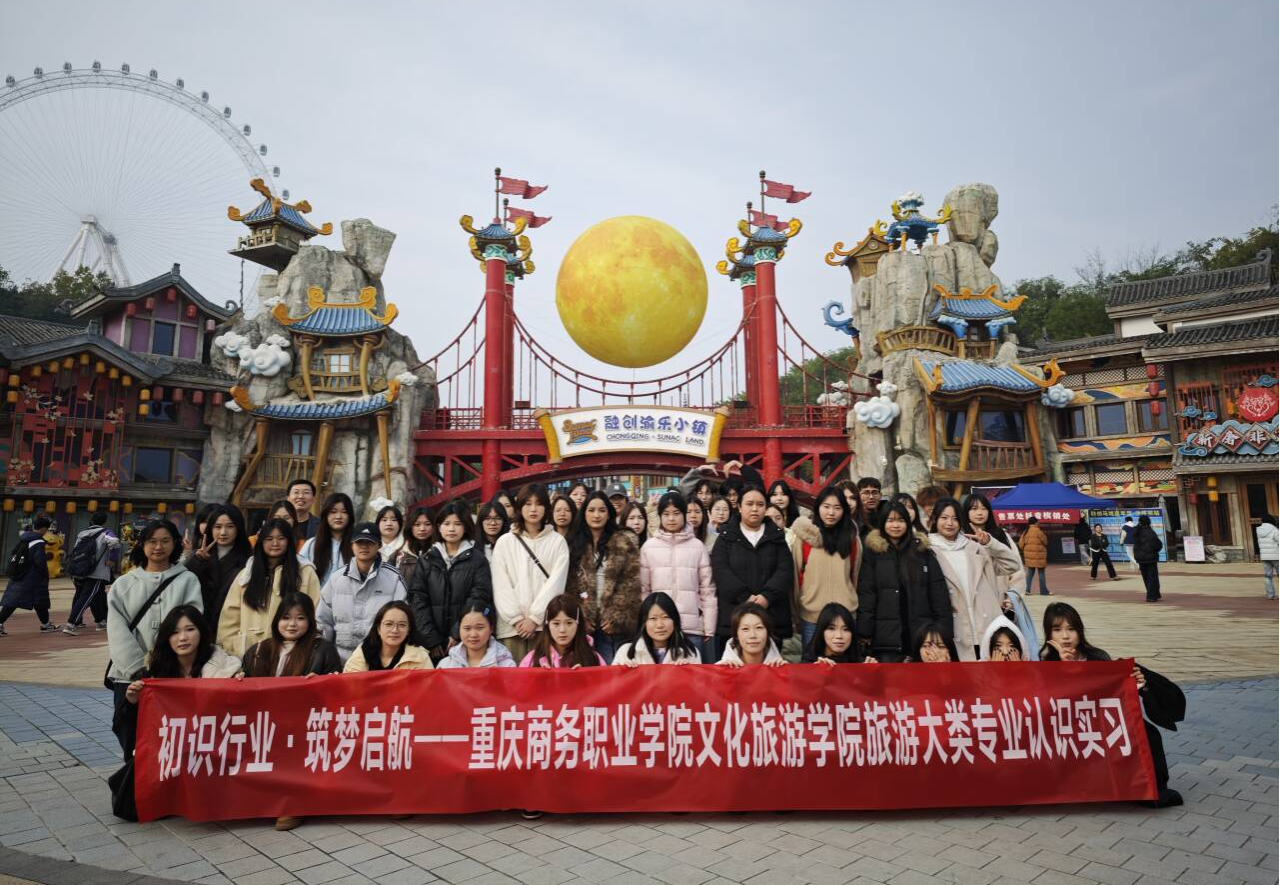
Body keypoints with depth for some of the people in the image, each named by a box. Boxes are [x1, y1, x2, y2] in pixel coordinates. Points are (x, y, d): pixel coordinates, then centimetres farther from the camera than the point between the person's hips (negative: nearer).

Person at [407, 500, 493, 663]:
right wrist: (431, 638, -7)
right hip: (432, 643, 2)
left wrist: (458, 634, -12)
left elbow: (479, 598, -4)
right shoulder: (426, 560, 10)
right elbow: (418, 599, 3)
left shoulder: (477, 560, 5)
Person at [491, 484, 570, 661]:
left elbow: (556, 582, -2)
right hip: (512, 626, 1)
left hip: (545, 624, -1)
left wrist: (534, 618, -8)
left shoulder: (557, 541, 5)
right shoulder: (505, 542, 8)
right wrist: (516, 618, -6)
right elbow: (500, 586, 3)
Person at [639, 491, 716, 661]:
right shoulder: (648, 547, 4)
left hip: (692, 626, 0)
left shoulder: (697, 546, 2)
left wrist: (709, 628, 0)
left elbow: (707, 589, 3)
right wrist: (644, 625, 2)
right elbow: (643, 589, 6)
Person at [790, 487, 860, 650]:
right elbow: (796, 574, 0)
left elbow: (854, 574, 14)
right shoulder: (805, 535, -4)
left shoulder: (851, 537, 4)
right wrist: (795, 611, 3)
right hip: (811, 613, -2)